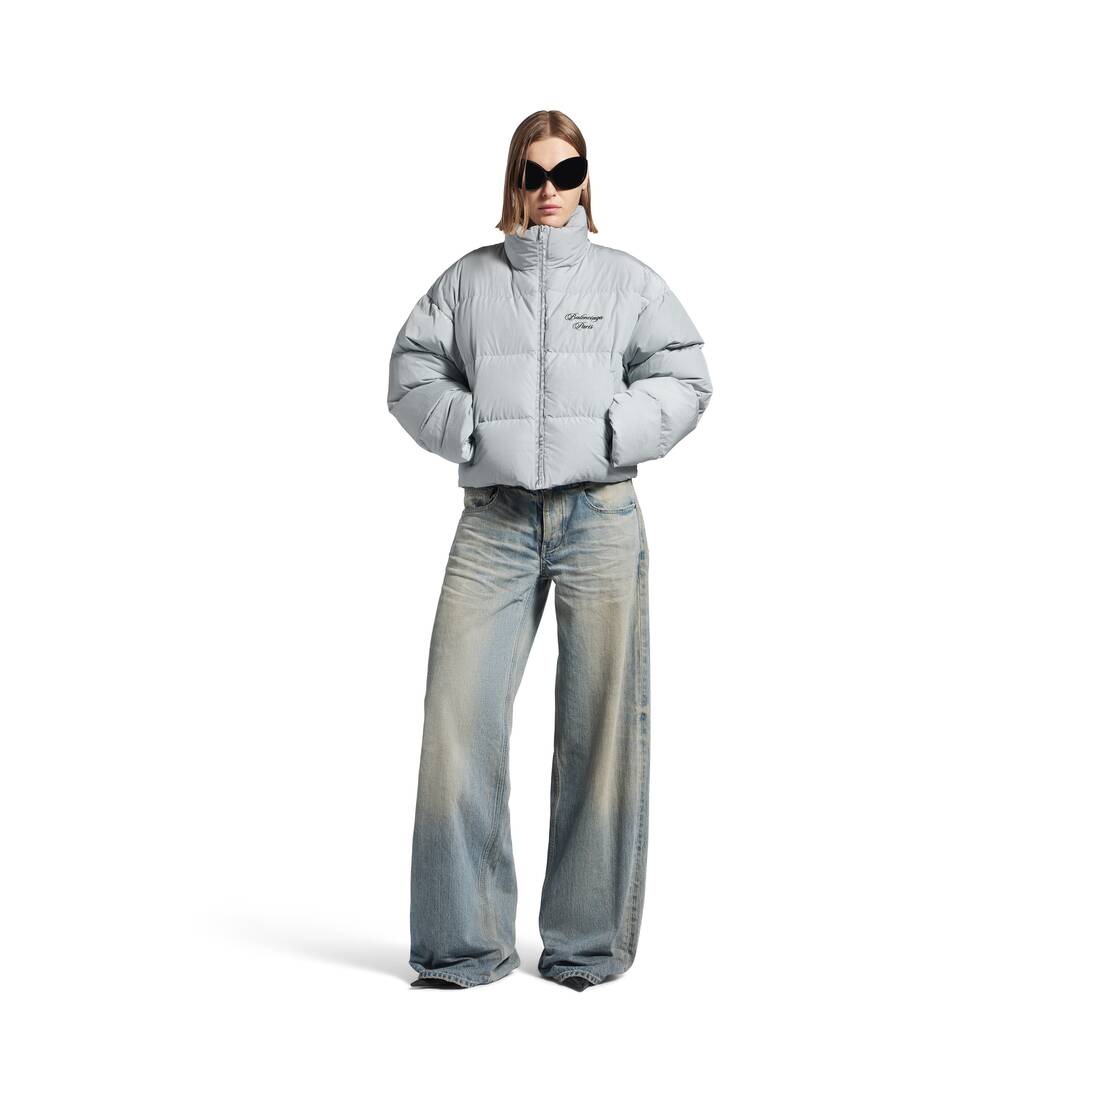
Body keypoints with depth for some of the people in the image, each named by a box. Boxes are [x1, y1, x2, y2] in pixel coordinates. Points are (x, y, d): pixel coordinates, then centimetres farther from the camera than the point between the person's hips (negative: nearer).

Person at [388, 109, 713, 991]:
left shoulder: (628, 280, 12)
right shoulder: (469, 279, 14)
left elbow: (683, 378, 9)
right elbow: (413, 373, 13)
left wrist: (615, 431, -7)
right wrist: (468, 428, -5)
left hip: (599, 514, 0)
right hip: (495, 517, 1)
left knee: (600, 725, -1)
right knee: (458, 718, -8)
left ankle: (589, 942, 10)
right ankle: (467, 941, 3)